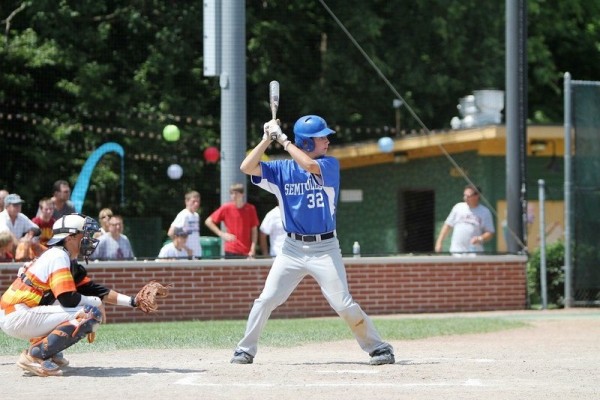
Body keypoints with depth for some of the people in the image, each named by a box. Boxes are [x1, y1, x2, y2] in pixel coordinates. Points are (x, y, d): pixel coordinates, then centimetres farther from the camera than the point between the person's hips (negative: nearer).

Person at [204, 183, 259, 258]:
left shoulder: (250, 209, 1)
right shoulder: (226, 208, -1)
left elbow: (254, 230, 5)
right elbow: (208, 221, 6)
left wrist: (253, 249, -5)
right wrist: (221, 234, -5)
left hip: (247, 252, 1)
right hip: (231, 252, -1)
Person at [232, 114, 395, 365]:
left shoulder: (330, 164, -3)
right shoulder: (282, 170, 3)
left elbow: (310, 166, -24)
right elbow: (246, 167, -6)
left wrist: (283, 139, -15)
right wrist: (267, 139, -10)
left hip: (325, 248, -2)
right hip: (293, 248, 2)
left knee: (344, 305, -7)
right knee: (266, 300, -1)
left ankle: (378, 347, 3)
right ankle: (245, 350, 13)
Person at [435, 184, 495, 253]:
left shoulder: (485, 212, 2)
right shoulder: (458, 207, 8)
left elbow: (490, 233, 4)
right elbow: (448, 225, 13)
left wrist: (480, 239, -15)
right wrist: (439, 242, 7)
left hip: (475, 253, -2)